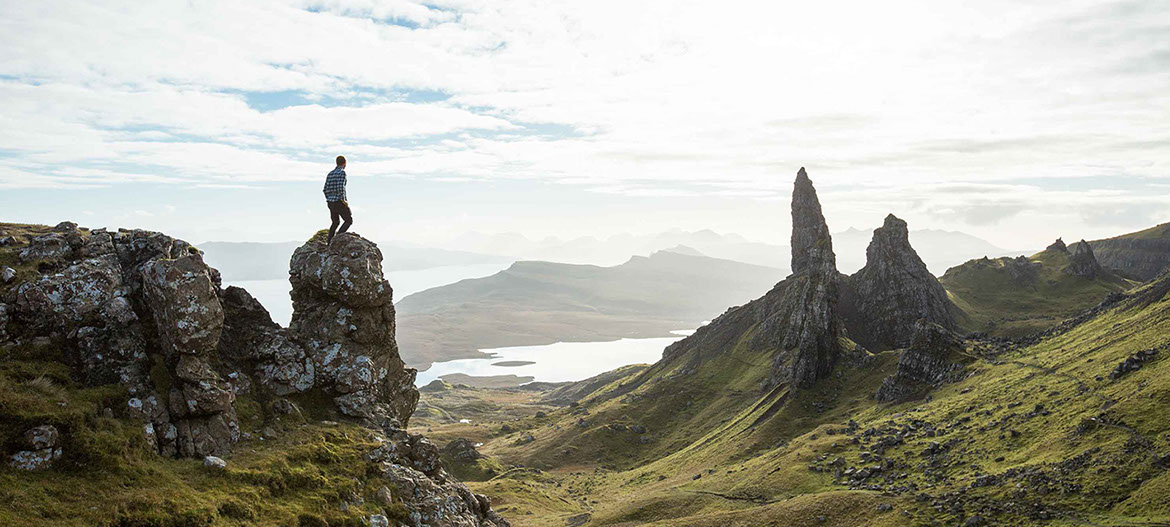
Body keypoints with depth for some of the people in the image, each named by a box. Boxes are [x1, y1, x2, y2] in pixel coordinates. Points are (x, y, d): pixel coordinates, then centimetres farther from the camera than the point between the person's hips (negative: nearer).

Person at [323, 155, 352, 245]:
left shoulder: (330, 174, 13)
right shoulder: (342, 172, -11)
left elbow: (326, 190, 11)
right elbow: (340, 187, -23)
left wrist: (329, 201, 19)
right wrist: (343, 200, -15)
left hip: (330, 203, 7)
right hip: (339, 202, -7)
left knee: (335, 222, 22)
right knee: (349, 221, 6)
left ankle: (328, 242, 13)